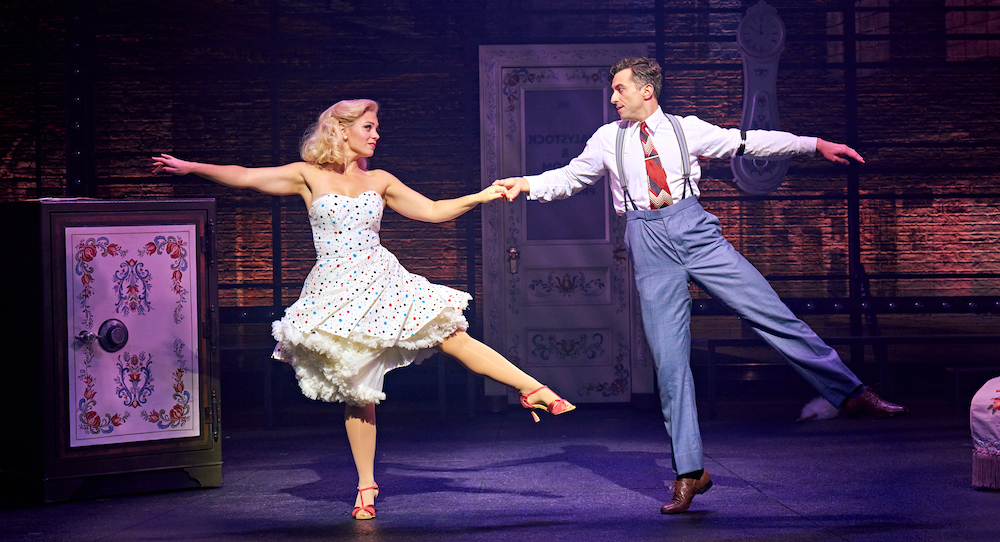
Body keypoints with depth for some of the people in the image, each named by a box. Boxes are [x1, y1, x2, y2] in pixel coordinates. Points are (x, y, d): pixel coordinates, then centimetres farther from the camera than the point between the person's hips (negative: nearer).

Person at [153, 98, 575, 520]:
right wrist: (190, 168, -9)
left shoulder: (380, 182, 9)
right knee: (356, 390, 2)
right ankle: (366, 486, 11)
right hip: (335, 292, -2)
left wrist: (481, 197, 3)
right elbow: (244, 177, -2)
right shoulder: (309, 176, 1)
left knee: (457, 341, -6)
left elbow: (433, 211, 13)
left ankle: (535, 390, 3)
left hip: (382, 282, 2)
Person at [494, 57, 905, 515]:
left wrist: (816, 145, 5)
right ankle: (689, 473, 3)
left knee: (772, 314, -7)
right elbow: (570, 176, 20)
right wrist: (527, 184, 3)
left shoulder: (687, 129, 9)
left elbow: (747, 143, 8)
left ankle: (851, 393, 5)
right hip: (649, 245, 1)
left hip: (695, 232, -1)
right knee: (669, 360, -3)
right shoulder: (608, 139, 13)